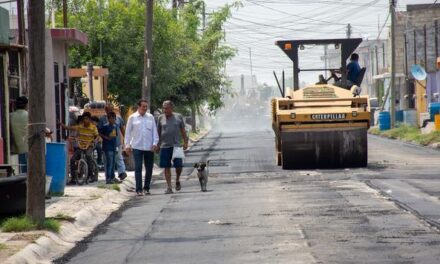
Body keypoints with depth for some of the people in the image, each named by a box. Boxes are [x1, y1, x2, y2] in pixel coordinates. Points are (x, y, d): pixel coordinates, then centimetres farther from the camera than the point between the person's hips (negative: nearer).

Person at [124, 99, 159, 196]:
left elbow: (154, 131, 9)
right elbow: (128, 132, 5)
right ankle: (139, 189, -4)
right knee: (138, 168, -6)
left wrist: (155, 143, 0)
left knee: (149, 169, 6)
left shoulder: (150, 117, 8)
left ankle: (146, 188, 17)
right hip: (137, 147, -2)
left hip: (149, 147, 2)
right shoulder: (132, 118, 3)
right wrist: (127, 144, 1)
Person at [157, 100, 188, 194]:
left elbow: (183, 131, 9)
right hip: (165, 146, 1)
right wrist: (157, 145, 9)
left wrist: (185, 142, 4)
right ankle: (169, 187, 3)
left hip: (176, 146, -1)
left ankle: (177, 180, 25)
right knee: (167, 167, -1)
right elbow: (158, 132, 11)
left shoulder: (178, 117, 4)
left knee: (178, 165, -3)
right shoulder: (161, 118, 6)